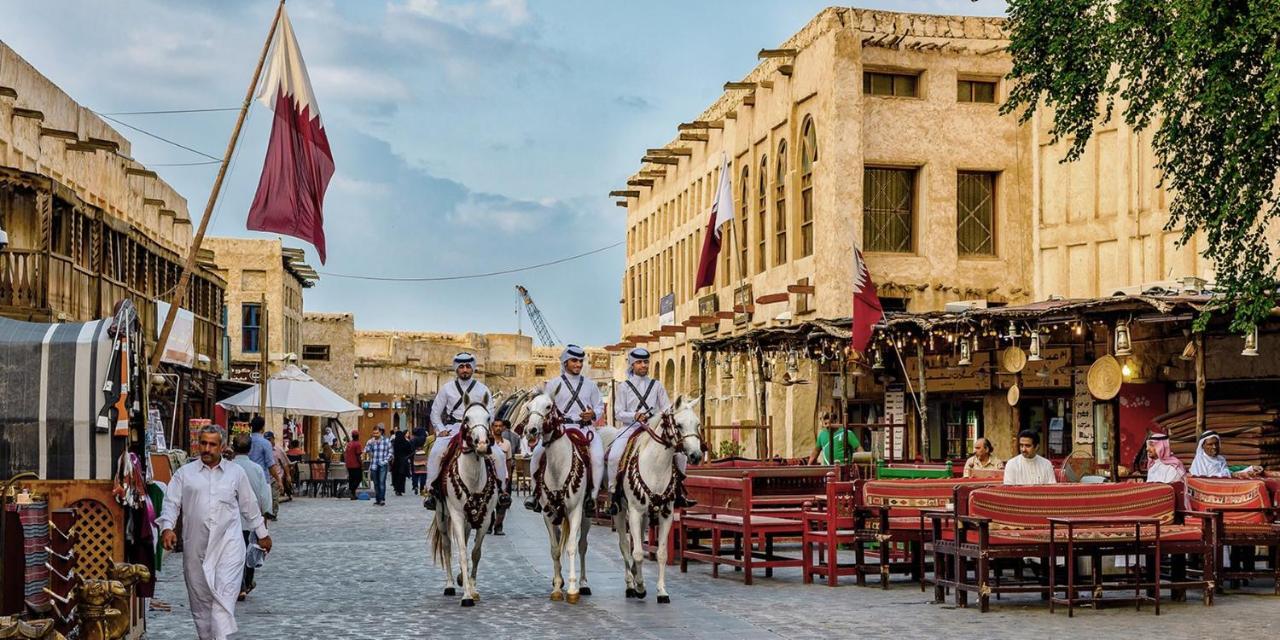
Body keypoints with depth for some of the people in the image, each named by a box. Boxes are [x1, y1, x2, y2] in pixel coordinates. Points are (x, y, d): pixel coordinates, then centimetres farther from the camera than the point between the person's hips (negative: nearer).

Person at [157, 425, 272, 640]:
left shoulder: (236, 473, 11)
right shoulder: (185, 473, 9)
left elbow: (249, 506, 18)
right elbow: (171, 503, 3)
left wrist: (262, 534, 23)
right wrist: (167, 527, -14)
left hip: (228, 544, -1)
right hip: (196, 547, 1)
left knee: (224, 597, -13)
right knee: (200, 598, 9)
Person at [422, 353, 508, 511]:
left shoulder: (482, 389, 9)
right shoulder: (447, 388, 10)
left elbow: (490, 414, 4)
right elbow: (435, 412, 12)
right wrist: (441, 430, -3)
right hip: (452, 429, 0)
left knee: (498, 454, -18)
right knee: (435, 452, -28)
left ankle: (502, 489, 0)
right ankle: (430, 490, -19)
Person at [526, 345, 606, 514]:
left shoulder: (590, 385, 16)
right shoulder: (554, 384, 9)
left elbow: (600, 406, 20)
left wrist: (593, 414, -1)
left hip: (585, 428, 1)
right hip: (560, 427, -1)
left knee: (598, 457, -25)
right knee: (538, 452, -22)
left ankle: (592, 497, -14)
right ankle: (536, 491, -4)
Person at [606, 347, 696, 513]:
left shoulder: (657, 385, 14)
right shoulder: (625, 386, 8)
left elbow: (668, 409, 10)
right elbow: (618, 413, 2)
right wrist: (635, 416, -16)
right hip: (630, 427, -2)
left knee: (680, 450, -15)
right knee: (614, 455, -28)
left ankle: (678, 493, 0)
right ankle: (615, 493, -12)